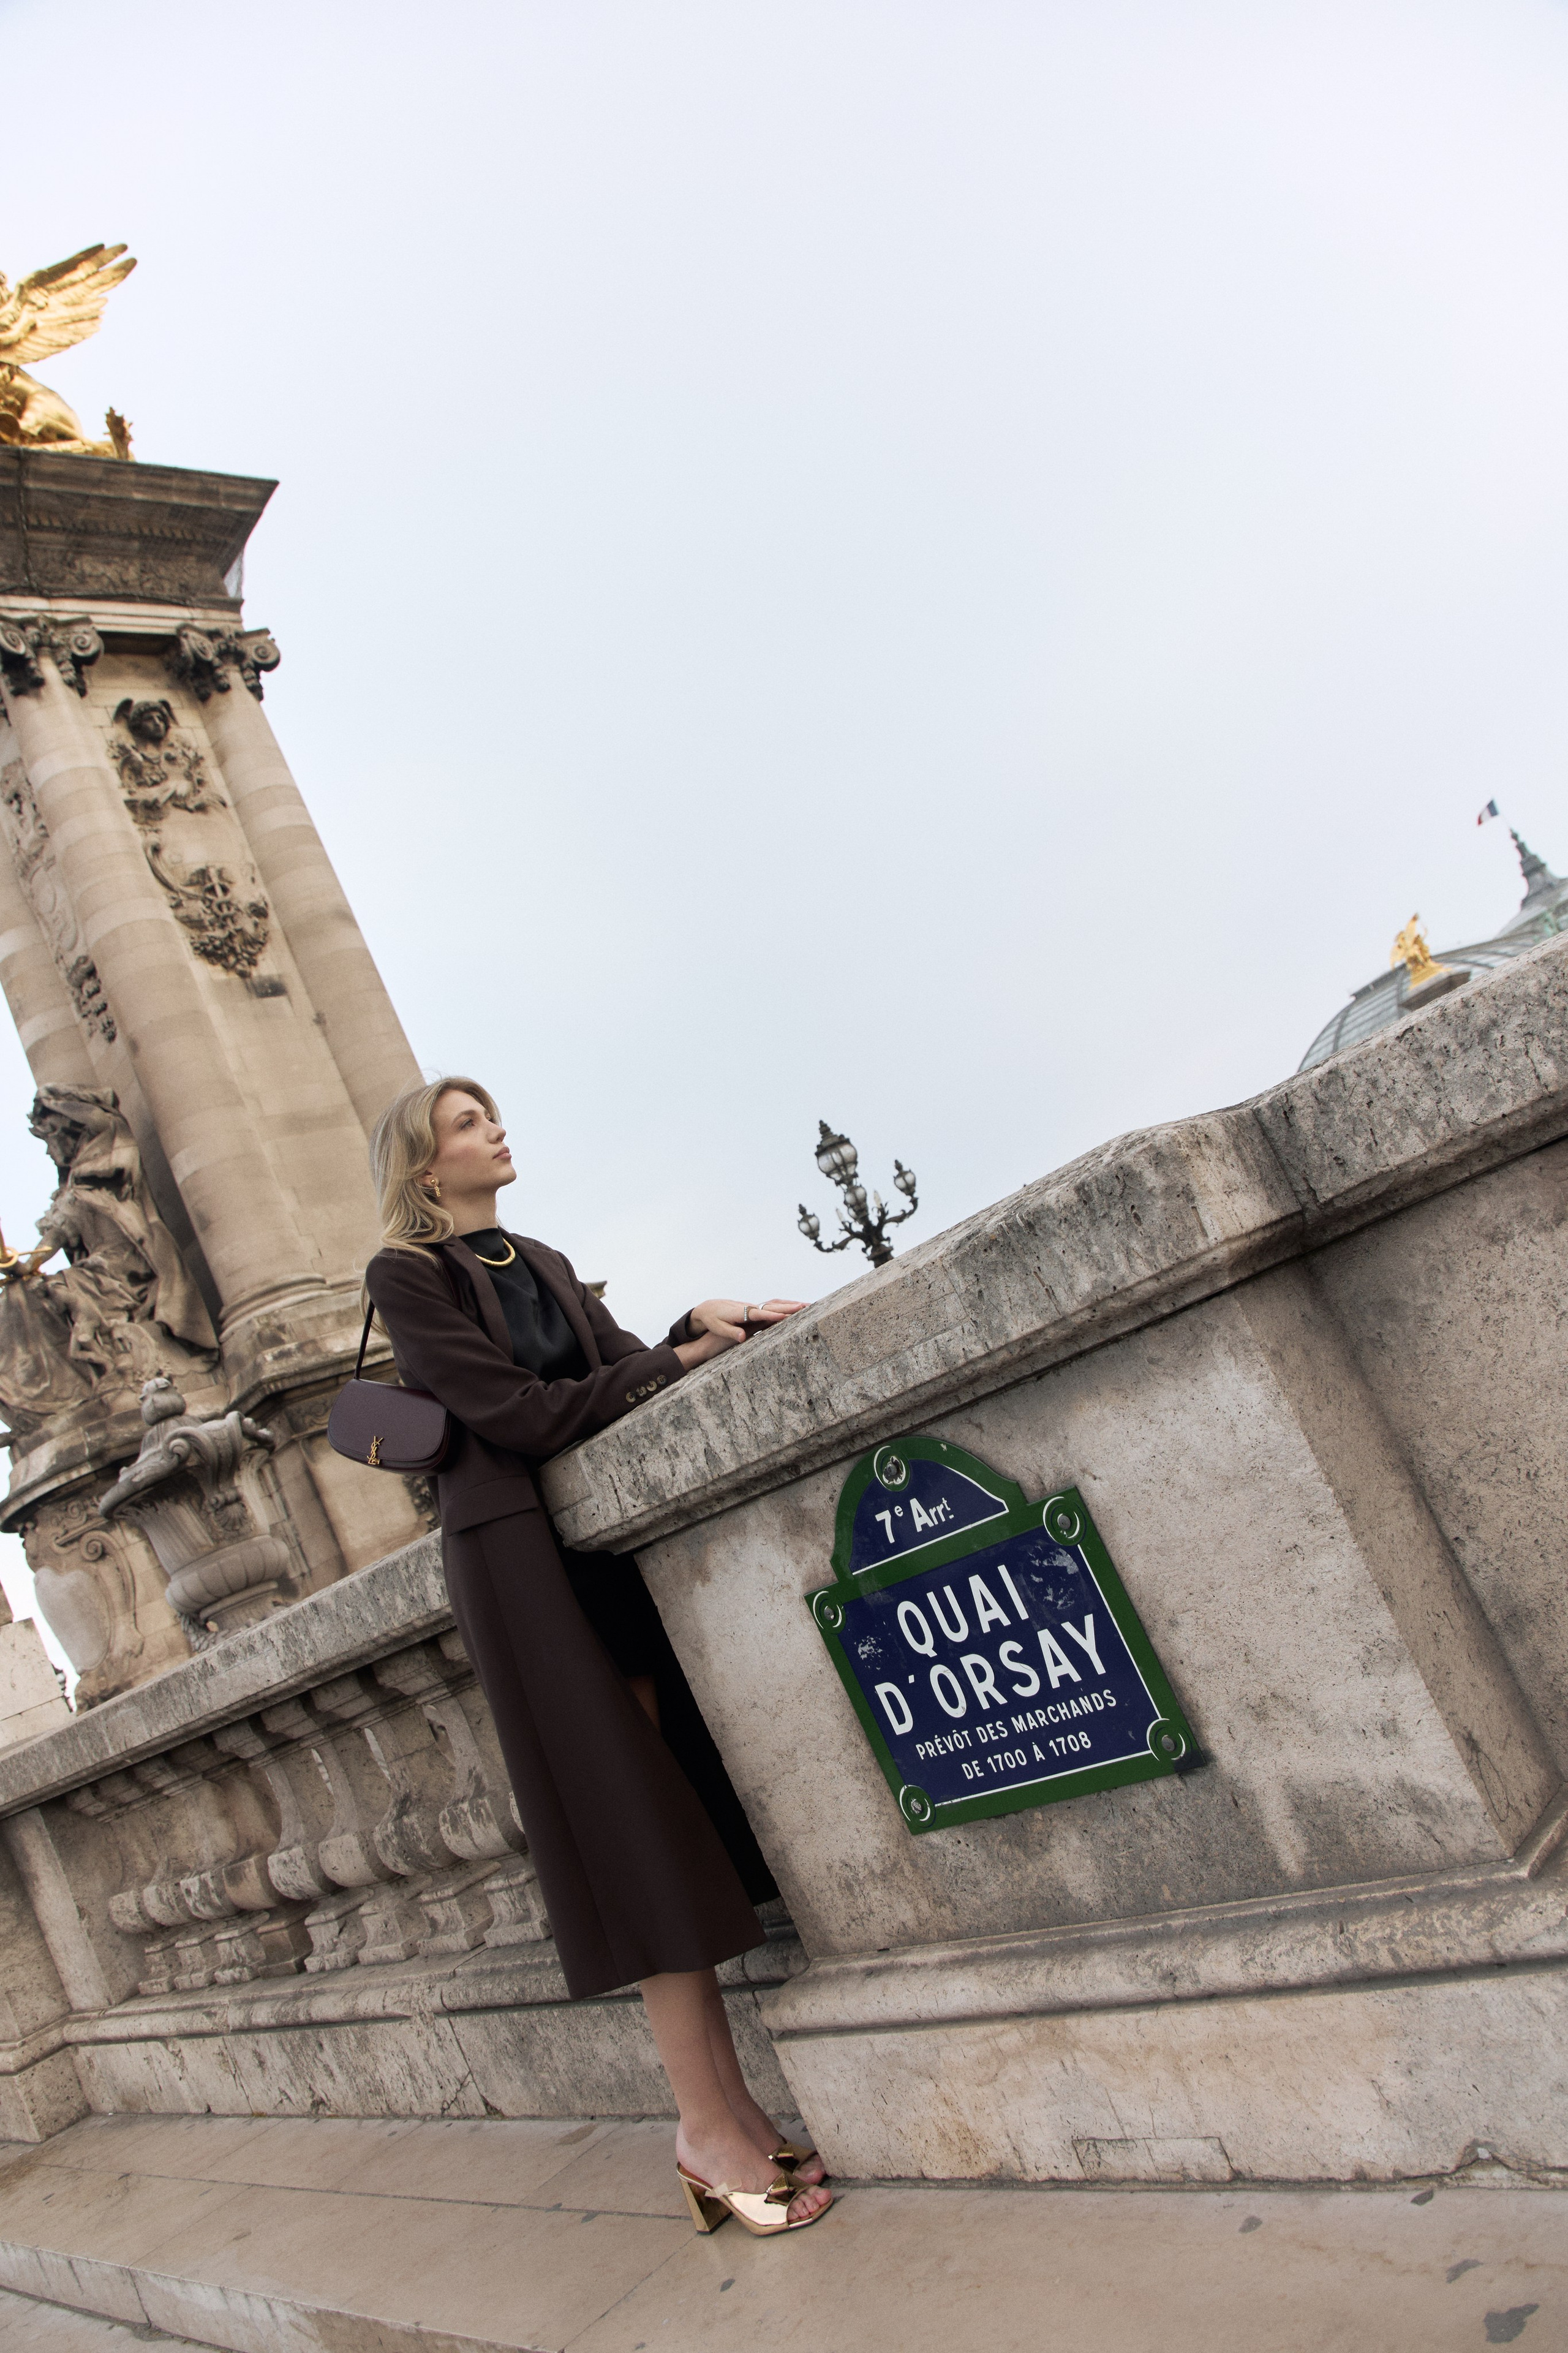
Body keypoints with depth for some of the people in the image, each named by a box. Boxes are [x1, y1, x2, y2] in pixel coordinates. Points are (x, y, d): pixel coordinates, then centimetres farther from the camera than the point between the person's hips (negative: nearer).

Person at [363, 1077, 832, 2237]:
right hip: (516, 1549, -6)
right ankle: (704, 2125, -2)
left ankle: (735, 2109, 7)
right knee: (636, 1817, -9)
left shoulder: (543, 1263, 19)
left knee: (683, 1806, 2)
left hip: (611, 1530, 6)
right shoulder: (406, 1275, -3)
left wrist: (704, 1326, -10)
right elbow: (516, 1410, -12)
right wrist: (682, 1358, -11)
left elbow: (627, 1368, 9)